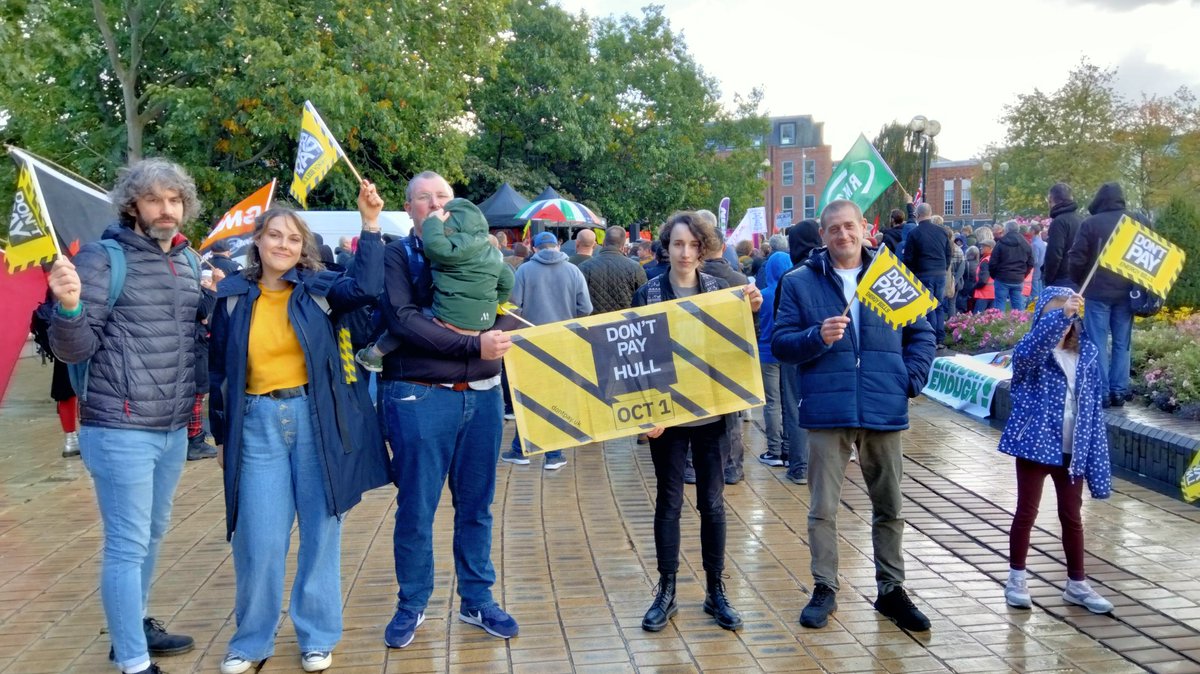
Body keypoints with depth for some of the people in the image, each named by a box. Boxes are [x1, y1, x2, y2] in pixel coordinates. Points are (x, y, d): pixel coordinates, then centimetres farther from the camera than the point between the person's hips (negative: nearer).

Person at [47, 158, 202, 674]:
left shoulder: (190, 261, 8)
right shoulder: (103, 258, -11)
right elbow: (74, 348, -13)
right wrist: (69, 306, -32)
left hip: (174, 429, 7)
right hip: (121, 430, -7)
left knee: (152, 536, 21)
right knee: (127, 547, -2)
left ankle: (134, 628, 40)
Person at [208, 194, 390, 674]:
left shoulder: (319, 288, 1)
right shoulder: (233, 297, 5)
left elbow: (366, 289, -19)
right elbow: (220, 371, 11)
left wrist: (371, 223, -23)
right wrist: (222, 434, 12)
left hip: (315, 419, -1)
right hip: (257, 423, 1)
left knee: (320, 532, 8)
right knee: (258, 540, 4)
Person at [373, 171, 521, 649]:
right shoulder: (397, 255, 0)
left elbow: (508, 312, 8)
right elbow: (403, 319, -14)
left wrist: (498, 331, -16)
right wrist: (473, 345, -19)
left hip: (482, 395, 4)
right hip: (420, 398, -3)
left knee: (476, 506, 12)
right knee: (416, 509, 5)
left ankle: (477, 600, 26)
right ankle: (412, 605, 21)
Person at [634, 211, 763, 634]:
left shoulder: (720, 289, 2)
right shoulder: (649, 293, -3)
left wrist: (750, 312, -14)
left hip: (711, 412, 2)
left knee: (712, 502, 8)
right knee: (669, 501, 6)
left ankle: (716, 592, 19)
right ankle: (666, 592, 17)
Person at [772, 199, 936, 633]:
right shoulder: (800, 283, 2)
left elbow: (922, 335, 12)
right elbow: (780, 343, -1)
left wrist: (912, 380, -2)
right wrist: (817, 337, -18)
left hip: (883, 412, 2)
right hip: (827, 412, -2)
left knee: (889, 508, 12)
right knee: (823, 509, 4)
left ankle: (891, 590, 26)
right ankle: (824, 589, 19)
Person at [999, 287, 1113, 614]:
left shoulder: (1085, 353, 3)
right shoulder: (1032, 353, -9)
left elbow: (1092, 407, 6)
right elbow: (1028, 348, -37)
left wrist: (1097, 460, 4)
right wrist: (1059, 315, -50)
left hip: (1071, 449, 4)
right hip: (1035, 444, -4)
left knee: (1072, 516, 13)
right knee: (1027, 512, 7)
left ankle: (1077, 584, 26)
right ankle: (1017, 579, 21)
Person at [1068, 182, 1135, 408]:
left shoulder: (1090, 224, -7)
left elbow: (1077, 258, -7)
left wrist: (1079, 283, 10)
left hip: (1097, 291, -4)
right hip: (1126, 292, 4)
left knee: (1098, 343, -1)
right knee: (1122, 343, 8)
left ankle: (1101, 393, -2)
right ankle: (1119, 392, 9)